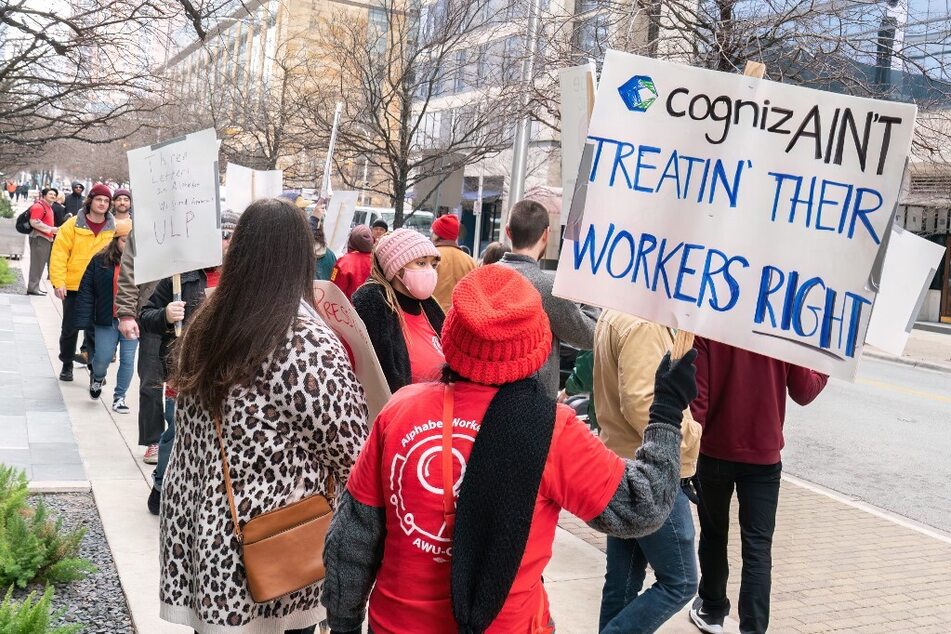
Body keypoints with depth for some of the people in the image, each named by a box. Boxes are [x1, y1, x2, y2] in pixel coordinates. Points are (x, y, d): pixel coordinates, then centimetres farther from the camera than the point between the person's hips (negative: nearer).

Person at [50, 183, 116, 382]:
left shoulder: (114, 228, 0)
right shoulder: (73, 225, -5)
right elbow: (59, 253, -6)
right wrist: (58, 281, -12)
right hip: (73, 286, 0)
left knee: (95, 330, 6)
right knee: (70, 329, 11)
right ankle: (67, 365, 26)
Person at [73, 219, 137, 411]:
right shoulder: (100, 261, -1)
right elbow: (86, 292, 0)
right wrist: (84, 321, -5)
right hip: (107, 321, 1)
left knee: (127, 360, 3)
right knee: (103, 358, 5)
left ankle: (119, 397, 17)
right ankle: (97, 377, 39)